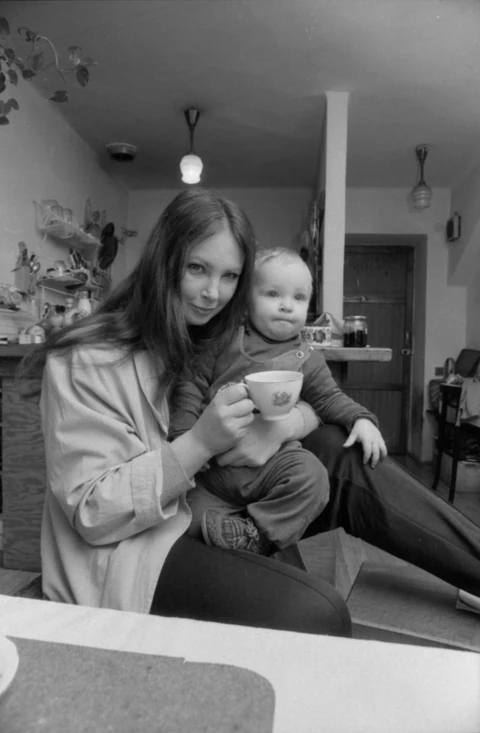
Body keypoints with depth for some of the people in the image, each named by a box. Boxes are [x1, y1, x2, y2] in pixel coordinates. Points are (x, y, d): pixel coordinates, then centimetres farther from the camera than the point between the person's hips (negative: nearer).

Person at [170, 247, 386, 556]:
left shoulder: (307, 359, 5)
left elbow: (330, 398, 11)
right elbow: (191, 386, 2)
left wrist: (361, 419, -8)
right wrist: (185, 435, -8)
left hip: (270, 459, 0)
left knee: (311, 475, -27)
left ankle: (256, 533, -17)